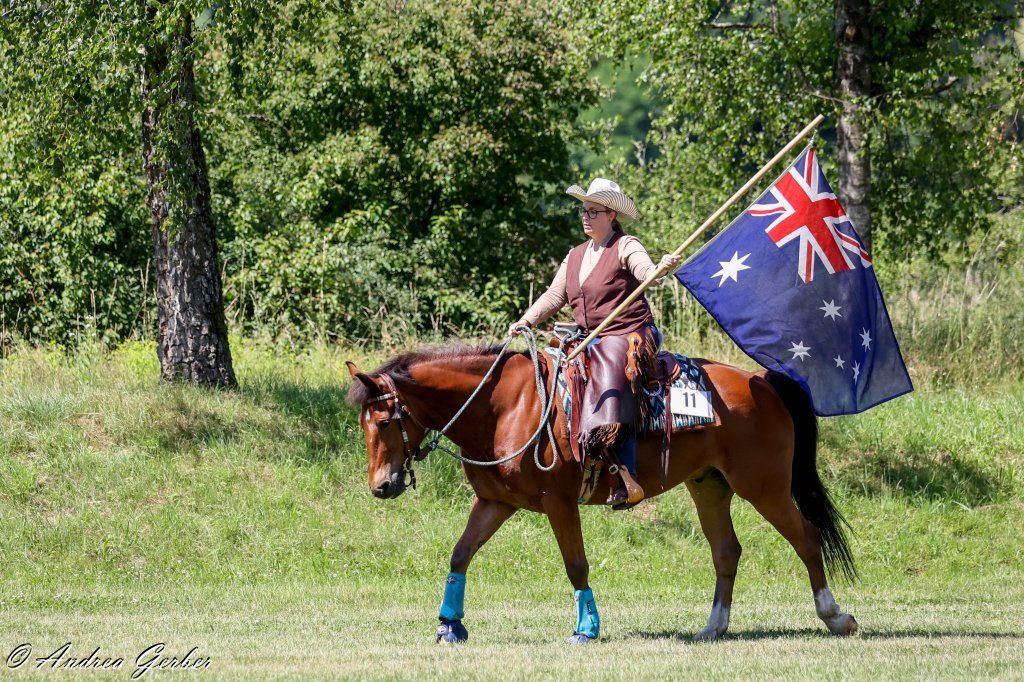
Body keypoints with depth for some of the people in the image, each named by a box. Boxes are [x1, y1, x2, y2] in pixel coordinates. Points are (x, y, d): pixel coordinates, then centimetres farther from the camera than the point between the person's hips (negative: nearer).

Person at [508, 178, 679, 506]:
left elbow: (645, 271, -23)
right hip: (590, 340, 9)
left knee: (611, 380, -28)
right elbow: (554, 295, 17)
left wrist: (662, 269, -46)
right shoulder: (576, 256, 18)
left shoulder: (626, 247, -4)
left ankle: (626, 480, -36)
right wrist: (526, 321, 3)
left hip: (628, 335, -9)